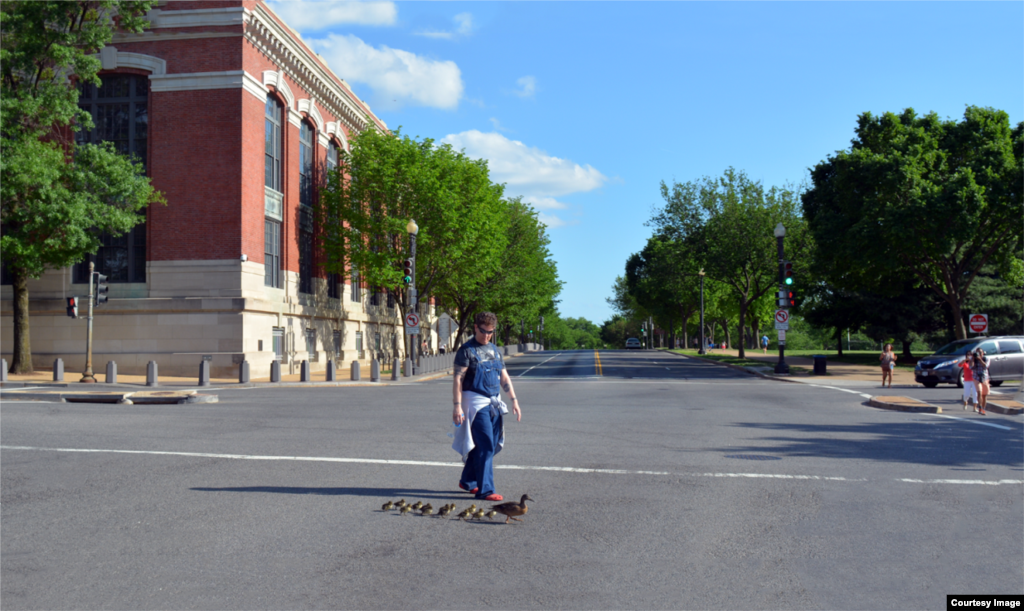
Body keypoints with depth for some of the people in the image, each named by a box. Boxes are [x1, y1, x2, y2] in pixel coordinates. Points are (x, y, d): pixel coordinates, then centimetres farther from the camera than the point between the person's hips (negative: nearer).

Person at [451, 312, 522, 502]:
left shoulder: (494, 350, 16)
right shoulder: (466, 350, -5)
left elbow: (504, 377, 19)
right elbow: (458, 379, -10)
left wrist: (514, 400, 13)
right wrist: (457, 405, -18)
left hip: (494, 403, 7)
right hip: (476, 402, -7)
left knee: (486, 445, 11)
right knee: (486, 446, -11)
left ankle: (468, 481, 27)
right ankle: (485, 490, -7)